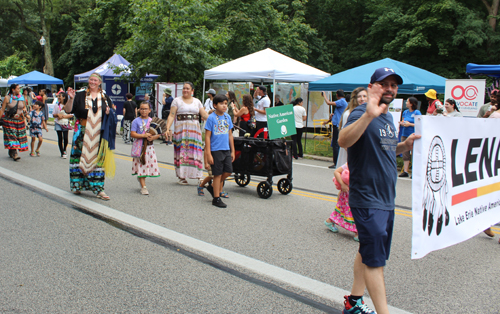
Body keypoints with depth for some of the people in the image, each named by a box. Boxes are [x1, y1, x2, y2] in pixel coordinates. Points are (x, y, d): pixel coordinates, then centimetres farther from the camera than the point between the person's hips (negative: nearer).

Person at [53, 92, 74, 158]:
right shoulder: (57, 105, 8)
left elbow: (71, 115, -3)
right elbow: (53, 114, 11)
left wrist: (63, 116, -14)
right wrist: (58, 115, -10)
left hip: (65, 123, -2)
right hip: (58, 123, 2)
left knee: (65, 138, -7)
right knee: (60, 138, 1)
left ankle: (64, 150, 20)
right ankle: (62, 153, 9)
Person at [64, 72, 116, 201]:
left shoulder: (105, 98, 10)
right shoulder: (80, 95, 4)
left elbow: (112, 114, 15)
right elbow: (68, 110, -2)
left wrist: (109, 113, -6)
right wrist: (71, 98, -15)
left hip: (98, 134, 1)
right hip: (82, 132, -1)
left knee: (98, 159, 0)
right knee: (80, 157, 0)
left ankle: (99, 189, 3)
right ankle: (77, 185, 15)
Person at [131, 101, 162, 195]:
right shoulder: (136, 121, -2)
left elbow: (158, 134, 7)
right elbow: (132, 134, -8)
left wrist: (153, 137, -14)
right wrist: (144, 135, -18)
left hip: (149, 146, 3)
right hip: (139, 146, -3)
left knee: (150, 164, 5)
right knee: (141, 165, -4)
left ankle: (141, 179, 32)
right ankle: (143, 187, 1)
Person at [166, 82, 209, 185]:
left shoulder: (197, 101, 13)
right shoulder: (177, 101, 6)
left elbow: (204, 115, 9)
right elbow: (171, 116, -2)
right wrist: (168, 128, -13)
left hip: (194, 130, 2)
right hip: (181, 130, -2)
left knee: (196, 152, -4)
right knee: (182, 151, -3)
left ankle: (199, 176, -1)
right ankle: (182, 177, 4)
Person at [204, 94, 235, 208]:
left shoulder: (227, 117, 7)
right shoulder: (211, 118, -9)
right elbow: (207, 137, -9)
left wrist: (232, 151, 13)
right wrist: (208, 154, -12)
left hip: (226, 149, 6)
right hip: (216, 150, -5)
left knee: (228, 171, 6)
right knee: (218, 174, 1)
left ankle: (216, 185, 33)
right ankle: (216, 199, 12)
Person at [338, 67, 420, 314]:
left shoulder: (388, 116, 13)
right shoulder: (362, 113, -15)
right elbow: (343, 141, -36)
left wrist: (406, 144, 7)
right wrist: (369, 115, -49)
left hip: (386, 199, 10)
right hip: (367, 199, -9)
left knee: (369, 252, 18)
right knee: (375, 259, -4)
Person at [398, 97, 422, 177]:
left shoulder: (417, 112, -4)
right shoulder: (405, 112, 14)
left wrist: (409, 124, -14)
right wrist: (401, 123, 0)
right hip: (404, 134, 6)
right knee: (405, 153, 5)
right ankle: (405, 171, 10)